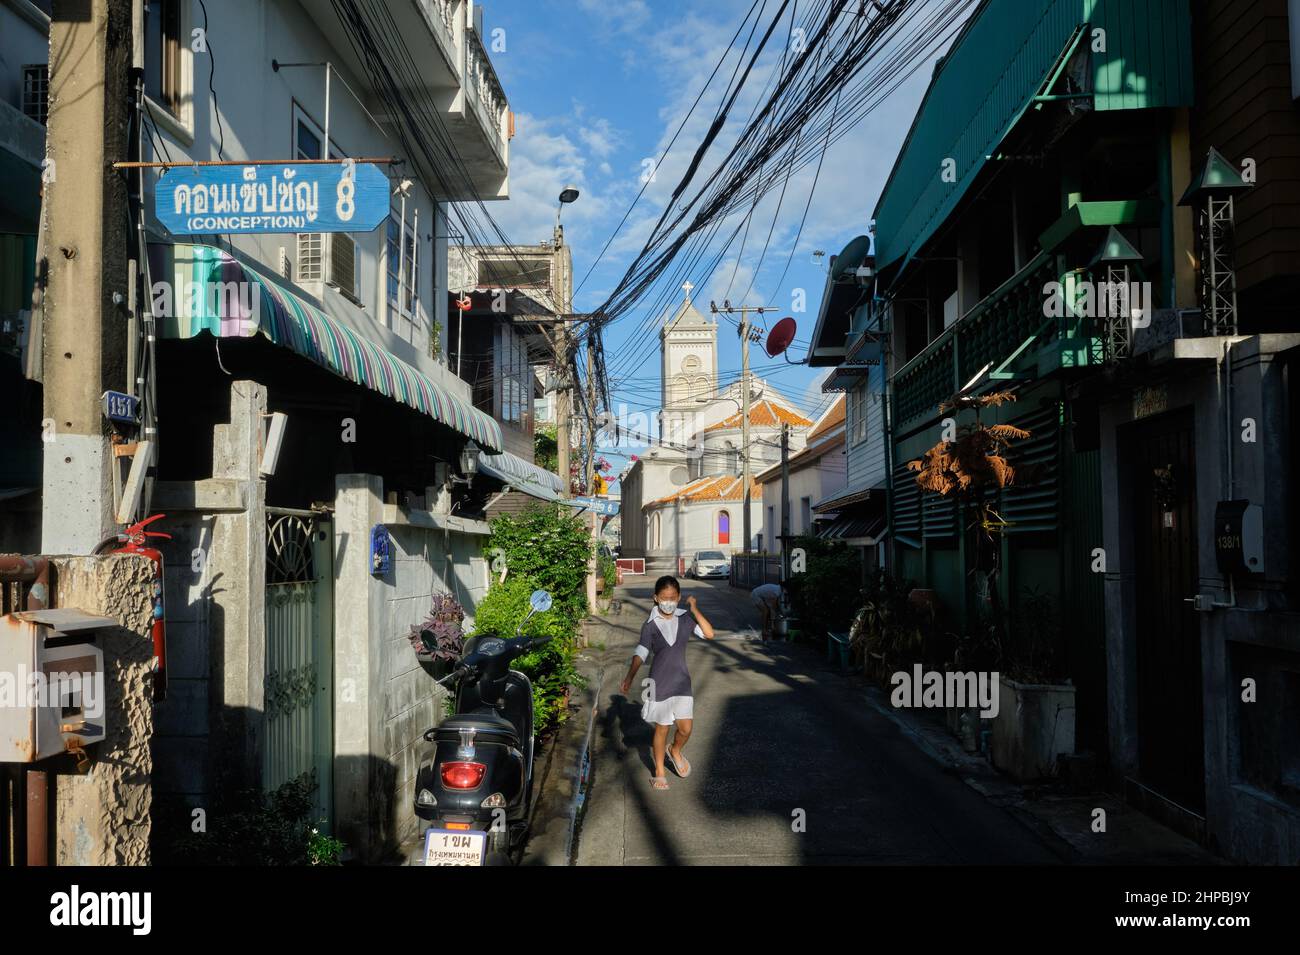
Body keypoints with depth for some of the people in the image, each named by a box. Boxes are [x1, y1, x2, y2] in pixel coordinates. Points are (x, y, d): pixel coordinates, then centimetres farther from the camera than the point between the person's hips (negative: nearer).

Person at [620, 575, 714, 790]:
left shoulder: (685, 620, -2)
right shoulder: (650, 625, -7)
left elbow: (709, 634, -12)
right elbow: (641, 653, -8)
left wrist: (695, 609, -15)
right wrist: (629, 676, -21)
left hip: (681, 681, 2)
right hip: (659, 683, -2)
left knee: (685, 728, 0)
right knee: (661, 729, 8)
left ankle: (675, 751, 34)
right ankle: (659, 772, 26)